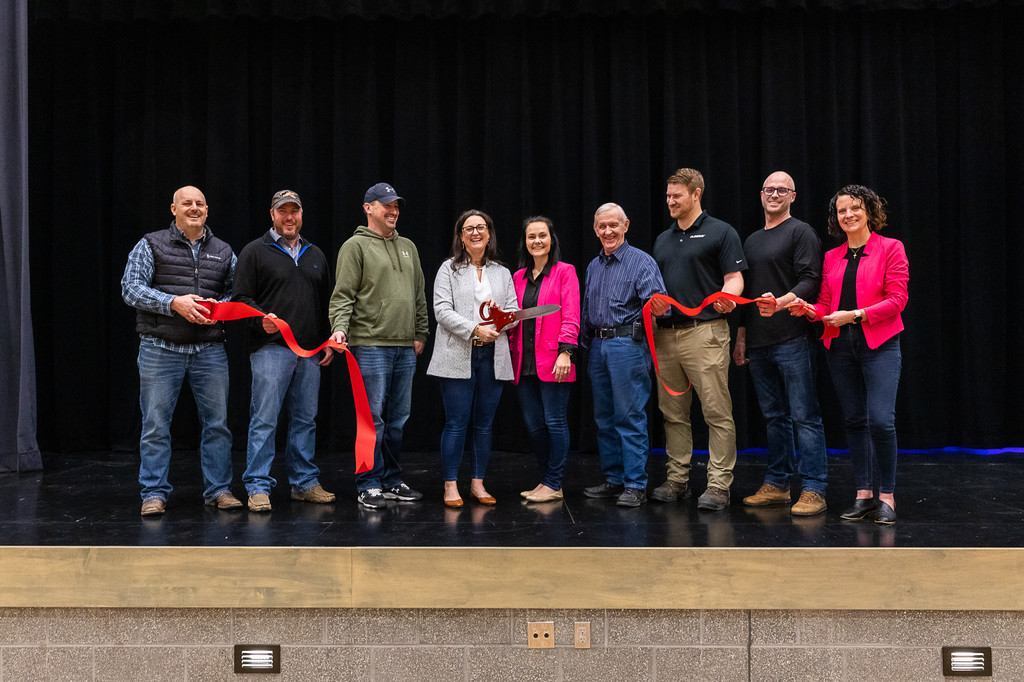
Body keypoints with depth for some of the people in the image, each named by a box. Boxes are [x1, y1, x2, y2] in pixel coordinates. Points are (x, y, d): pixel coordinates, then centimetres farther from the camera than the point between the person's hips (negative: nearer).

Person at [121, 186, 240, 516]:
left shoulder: (223, 252, 13)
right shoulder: (151, 245, 3)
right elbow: (131, 288, -5)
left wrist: (219, 306, -8)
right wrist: (173, 302, -17)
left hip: (209, 349, 3)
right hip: (160, 349, -2)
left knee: (217, 421, 5)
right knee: (155, 424, 1)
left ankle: (218, 489, 16)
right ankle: (154, 493, 12)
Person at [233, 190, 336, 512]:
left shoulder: (315, 255, 19)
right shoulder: (255, 251, 3)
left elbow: (327, 302, 22)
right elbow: (241, 297, -2)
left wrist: (329, 341, 13)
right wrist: (261, 319, -20)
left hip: (310, 352, 5)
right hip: (270, 348, -5)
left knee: (306, 419, 10)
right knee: (264, 419, -6)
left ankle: (305, 482, 19)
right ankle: (258, 486, 1)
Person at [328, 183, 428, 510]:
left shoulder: (408, 247, 18)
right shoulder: (356, 246, -1)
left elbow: (419, 296, 21)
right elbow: (343, 295, -7)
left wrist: (420, 333, 15)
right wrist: (340, 327, -21)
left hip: (405, 348, 6)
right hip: (370, 344, -6)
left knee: (398, 419, 11)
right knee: (372, 417, -5)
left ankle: (392, 481, 20)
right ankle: (369, 485, 5)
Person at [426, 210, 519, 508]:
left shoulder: (502, 273, 16)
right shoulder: (449, 269, 5)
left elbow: (515, 312, 13)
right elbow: (442, 310, -6)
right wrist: (475, 329, -18)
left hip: (493, 357, 4)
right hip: (458, 356, -3)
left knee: (484, 424, 7)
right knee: (456, 423, -3)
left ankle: (478, 483, 16)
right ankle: (450, 485, 5)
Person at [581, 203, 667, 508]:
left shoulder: (642, 262, -5)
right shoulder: (593, 267, 16)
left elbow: (654, 300, -16)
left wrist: (658, 308, -37)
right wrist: (587, 346, 17)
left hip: (627, 344, -7)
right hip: (599, 346, 7)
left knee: (630, 416, -6)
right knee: (605, 417, 11)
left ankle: (635, 485, 0)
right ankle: (613, 479, 21)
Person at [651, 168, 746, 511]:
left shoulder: (720, 232, 2)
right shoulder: (662, 239, 21)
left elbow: (734, 278, -4)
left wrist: (726, 297, -25)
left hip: (704, 332, -6)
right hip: (665, 334, 7)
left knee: (717, 412, -5)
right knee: (673, 413, 10)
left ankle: (718, 486, -1)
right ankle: (677, 480, 18)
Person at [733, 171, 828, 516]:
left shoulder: (801, 232, 0)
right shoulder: (752, 241, 21)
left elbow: (810, 281, -11)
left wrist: (780, 302, -28)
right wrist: (741, 337, 18)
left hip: (792, 338, -7)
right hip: (758, 343, 7)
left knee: (804, 416, -6)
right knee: (774, 416, 12)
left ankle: (813, 490, -3)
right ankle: (776, 485, 18)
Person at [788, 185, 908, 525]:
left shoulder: (891, 248, 1)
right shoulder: (832, 257, 14)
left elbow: (897, 299, -6)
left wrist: (855, 314, -15)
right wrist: (809, 309, -7)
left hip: (879, 345, -4)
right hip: (840, 346, 5)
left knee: (881, 420, -13)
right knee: (854, 420, 7)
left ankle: (887, 497, 0)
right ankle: (863, 494, 15)